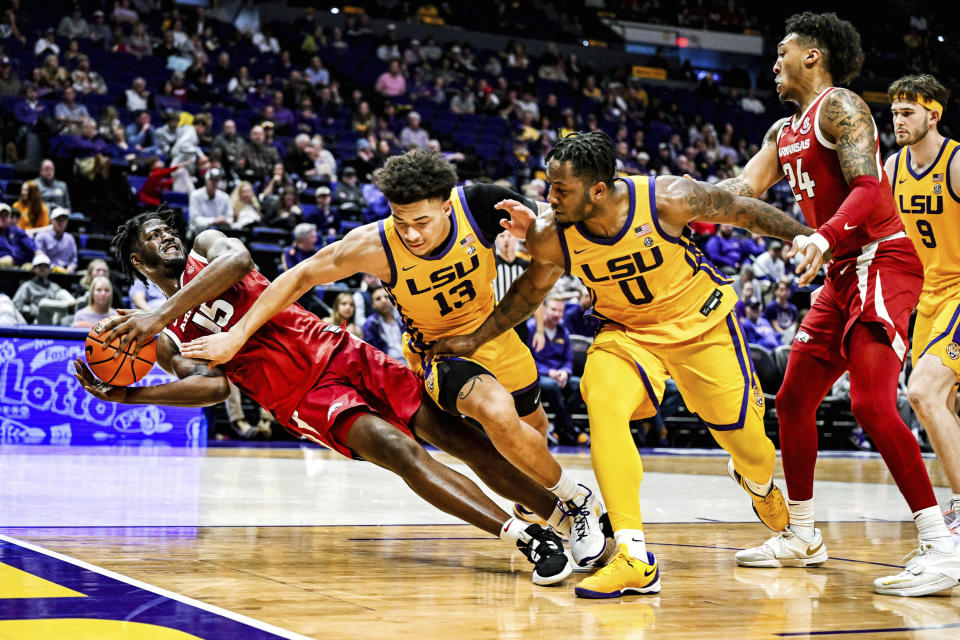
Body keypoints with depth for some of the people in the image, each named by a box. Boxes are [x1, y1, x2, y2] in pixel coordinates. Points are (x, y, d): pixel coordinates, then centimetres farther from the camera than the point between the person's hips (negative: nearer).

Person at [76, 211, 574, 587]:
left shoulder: (206, 248, 10)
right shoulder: (166, 339, 11)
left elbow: (239, 259, -16)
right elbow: (214, 385, -6)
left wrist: (164, 312, -23)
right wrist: (122, 395, -14)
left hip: (337, 351, 1)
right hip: (305, 399, -1)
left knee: (460, 437, -7)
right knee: (396, 449, -25)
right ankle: (528, 538, -32)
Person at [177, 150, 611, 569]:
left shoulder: (477, 204, -27)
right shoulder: (375, 245, -32)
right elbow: (301, 277, -18)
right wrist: (235, 337, -18)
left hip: (493, 329, 4)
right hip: (439, 348, -3)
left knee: (533, 430, 23)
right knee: (499, 414, -32)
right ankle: (574, 500, -6)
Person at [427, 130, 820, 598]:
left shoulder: (668, 199, -30)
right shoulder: (551, 237, -21)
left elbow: (742, 212, -13)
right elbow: (531, 289, 1)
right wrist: (475, 340, 6)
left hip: (699, 320, -1)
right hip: (626, 329, 1)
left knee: (742, 433, 4)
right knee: (602, 403, -28)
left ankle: (757, 481, 48)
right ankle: (634, 561, -27)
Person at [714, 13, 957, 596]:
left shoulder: (840, 108, -9)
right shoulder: (785, 132, 20)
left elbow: (868, 189, -21)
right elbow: (743, 190, 15)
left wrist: (824, 237, -37)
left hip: (882, 262, -10)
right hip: (845, 275, 10)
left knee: (871, 404, -22)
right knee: (793, 401, 11)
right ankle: (802, 536, 23)